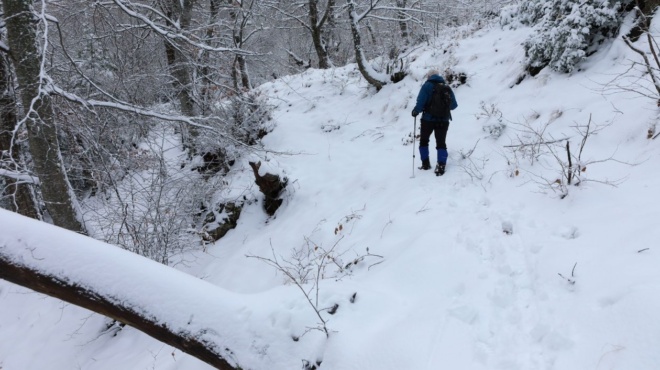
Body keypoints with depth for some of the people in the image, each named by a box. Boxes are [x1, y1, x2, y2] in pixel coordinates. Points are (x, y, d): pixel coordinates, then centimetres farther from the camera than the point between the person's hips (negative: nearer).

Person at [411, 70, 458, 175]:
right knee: (441, 143, 8)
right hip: (443, 120, 3)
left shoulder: (427, 86, -4)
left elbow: (421, 101, -17)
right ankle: (441, 165, -5)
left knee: (424, 140, 17)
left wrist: (416, 111, 0)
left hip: (428, 119, -3)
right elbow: (453, 105, 11)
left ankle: (425, 163, 17)